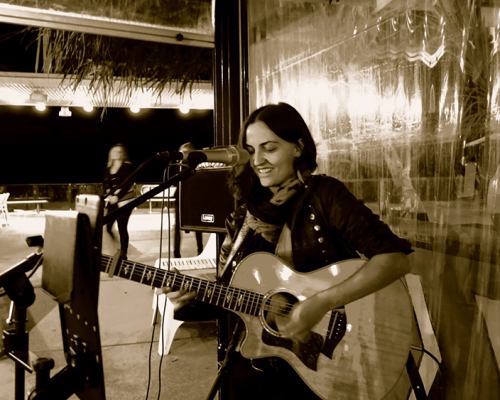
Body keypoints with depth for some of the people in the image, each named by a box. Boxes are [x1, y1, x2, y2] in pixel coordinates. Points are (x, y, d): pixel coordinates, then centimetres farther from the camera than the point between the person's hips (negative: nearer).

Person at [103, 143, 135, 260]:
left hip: (123, 201, -5)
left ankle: (123, 254, 4)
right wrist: (108, 196, -10)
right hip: (111, 202, 5)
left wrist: (117, 197, -20)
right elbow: (104, 184, 8)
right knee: (107, 227, 1)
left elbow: (128, 184, -13)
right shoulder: (108, 168, 13)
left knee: (122, 228, -5)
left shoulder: (127, 166, -4)